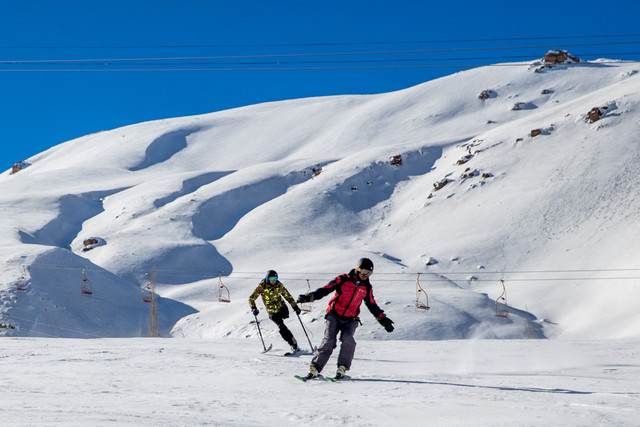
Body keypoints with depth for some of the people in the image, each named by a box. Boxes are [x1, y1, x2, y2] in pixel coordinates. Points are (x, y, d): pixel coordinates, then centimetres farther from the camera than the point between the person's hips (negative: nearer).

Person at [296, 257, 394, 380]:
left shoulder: (366, 288, 9)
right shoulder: (343, 280, -3)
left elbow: (372, 305, 22)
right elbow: (325, 289, -7)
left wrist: (383, 319, 20)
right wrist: (309, 297, -19)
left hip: (350, 320, 2)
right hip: (334, 316, -2)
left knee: (348, 340, -26)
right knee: (329, 341, -20)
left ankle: (342, 368, -14)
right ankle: (314, 369, -14)